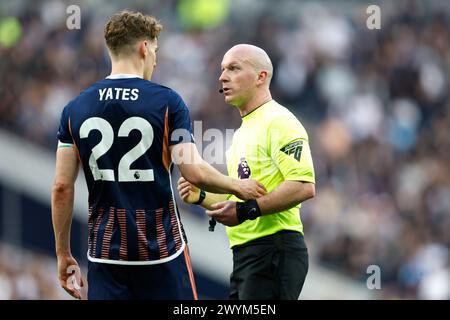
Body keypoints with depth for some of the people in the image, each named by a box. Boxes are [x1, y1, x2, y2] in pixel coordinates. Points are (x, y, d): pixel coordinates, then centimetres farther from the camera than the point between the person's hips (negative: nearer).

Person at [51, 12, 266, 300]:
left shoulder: (76, 109, 3)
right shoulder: (167, 102, -6)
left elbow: (62, 186, 2)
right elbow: (195, 172, -12)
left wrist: (63, 254, 9)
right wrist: (237, 187, 7)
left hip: (105, 253, 2)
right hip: (162, 249, -2)